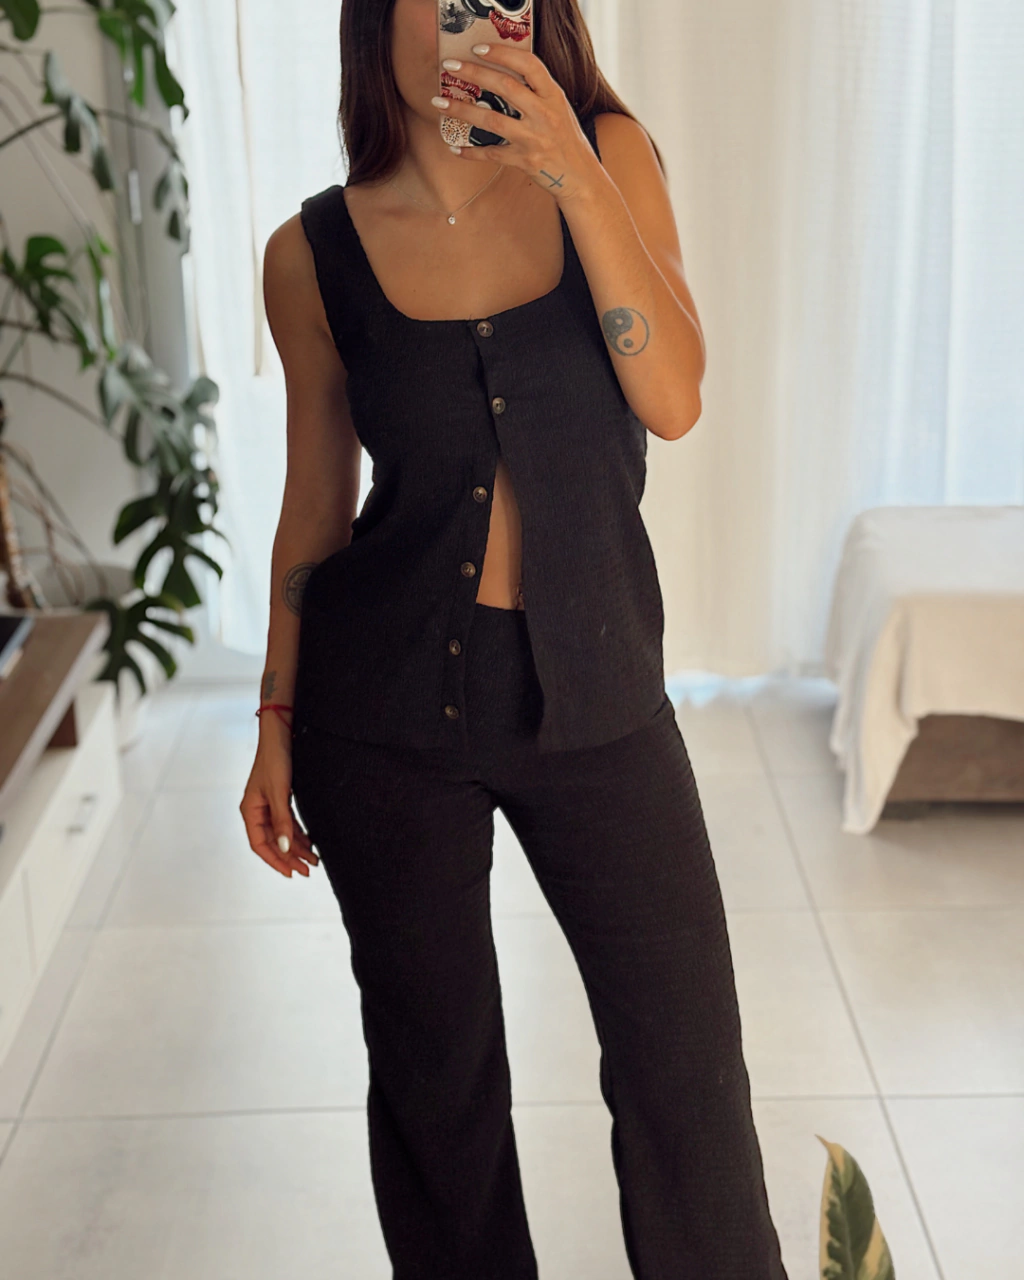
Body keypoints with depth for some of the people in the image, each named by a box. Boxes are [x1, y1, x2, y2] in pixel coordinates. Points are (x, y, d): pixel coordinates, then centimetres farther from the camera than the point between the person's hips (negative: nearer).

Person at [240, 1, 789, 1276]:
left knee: (686, 1052, 8)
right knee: (432, 1062, 14)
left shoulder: (607, 157, -2)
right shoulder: (315, 253, -3)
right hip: (386, 696, 0)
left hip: (594, 683, 0)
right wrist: (279, 718, 6)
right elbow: (317, 501, 6)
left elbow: (672, 399, -14)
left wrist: (574, 175, -24)